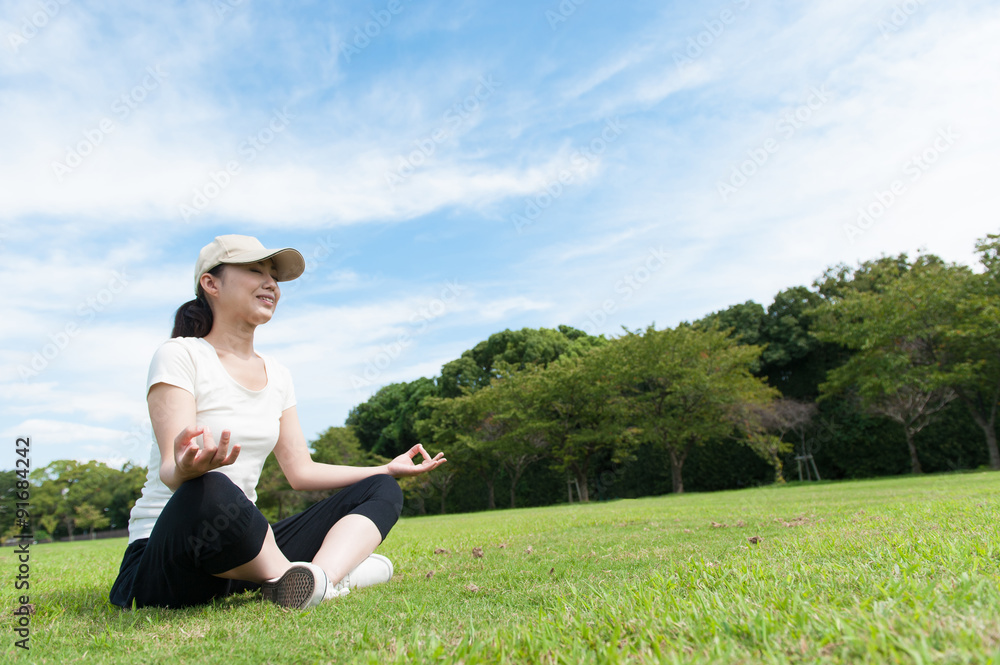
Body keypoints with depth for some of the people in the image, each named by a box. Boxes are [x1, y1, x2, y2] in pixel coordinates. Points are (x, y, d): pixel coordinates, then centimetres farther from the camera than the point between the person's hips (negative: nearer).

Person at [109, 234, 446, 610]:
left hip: (242, 545, 8)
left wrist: (389, 469, 8)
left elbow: (301, 471, 12)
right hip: (163, 558, -7)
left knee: (381, 490, -2)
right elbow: (170, 471, -19)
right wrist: (186, 468, -44)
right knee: (210, 493, -41)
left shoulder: (277, 376, 11)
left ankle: (318, 580, -31)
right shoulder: (179, 355, -8)